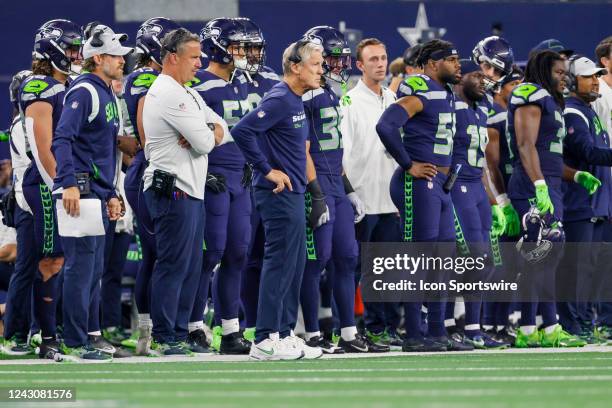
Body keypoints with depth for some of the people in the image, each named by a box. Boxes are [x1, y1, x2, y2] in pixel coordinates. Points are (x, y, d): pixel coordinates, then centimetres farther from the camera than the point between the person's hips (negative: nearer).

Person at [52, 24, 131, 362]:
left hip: (97, 194, 10)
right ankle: (74, 345, -7)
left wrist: (110, 194, 24)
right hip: (80, 192, -10)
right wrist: (69, 184, -30)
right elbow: (62, 139, -22)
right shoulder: (84, 92, -12)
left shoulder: (107, 95, 18)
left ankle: (90, 335, 24)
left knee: (93, 269, 15)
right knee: (81, 267, -9)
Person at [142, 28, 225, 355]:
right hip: (173, 190, -10)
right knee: (173, 266, -8)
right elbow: (205, 142, -18)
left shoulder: (188, 94, 20)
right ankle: (165, 339, -6)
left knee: (191, 266, 12)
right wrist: (207, 136, 5)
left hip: (192, 192, 10)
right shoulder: (168, 94, -14)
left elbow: (219, 129, 16)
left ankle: (179, 334, 16)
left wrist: (208, 133, -6)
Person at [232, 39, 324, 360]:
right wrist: (267, 170, -19)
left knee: (294, 265, 13)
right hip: (278, 193, -10)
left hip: (293, 192, 10)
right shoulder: (279, 100, -16)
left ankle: (284, 334, 18)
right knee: (280, 264, -8)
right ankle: (265, 341, -6)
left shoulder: (295, 101, 14)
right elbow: (242, 131, -25)